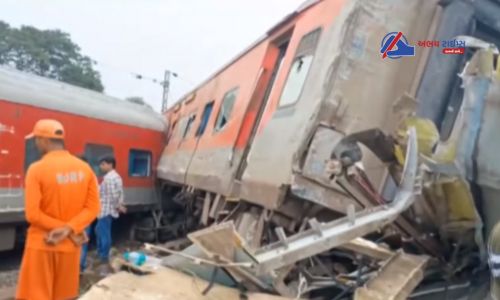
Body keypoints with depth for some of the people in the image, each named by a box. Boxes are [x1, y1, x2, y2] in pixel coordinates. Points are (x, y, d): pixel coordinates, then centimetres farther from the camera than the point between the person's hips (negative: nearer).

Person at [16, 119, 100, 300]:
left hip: (41, 245, -4)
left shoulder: (37, 169, -14)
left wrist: (64, 229, -11)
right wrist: (69, 229, -13)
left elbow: (32, 214, -17)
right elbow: (93, 207, -6)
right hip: (70, 245, 5)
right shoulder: (85, 168, 0)